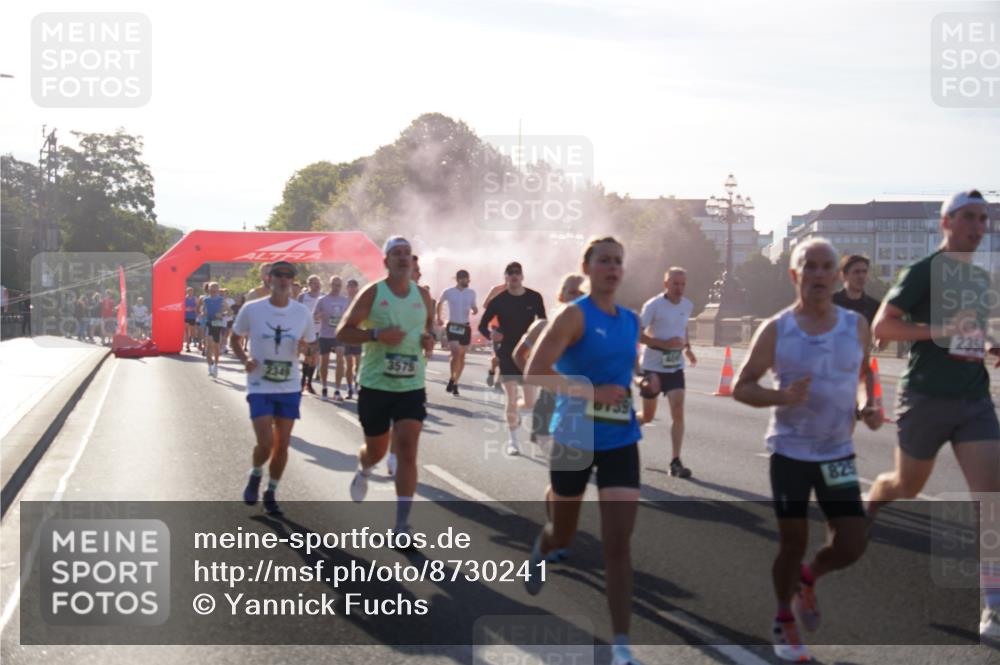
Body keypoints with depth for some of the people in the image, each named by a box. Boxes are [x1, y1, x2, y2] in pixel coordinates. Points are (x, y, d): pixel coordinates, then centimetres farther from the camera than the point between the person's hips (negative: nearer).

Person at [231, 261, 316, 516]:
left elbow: (309, 344, 12)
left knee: (282, 445, 6)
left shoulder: (302, 313, -1)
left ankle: (271, 493, 25)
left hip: (289, 388, 3)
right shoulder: (252, 309, -7)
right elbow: (236, 340, 5)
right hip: (260, 387, -3)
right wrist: (245, 359, -14)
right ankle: (255, 475, 21)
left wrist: (304, 348, -13)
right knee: (266, 442, -13)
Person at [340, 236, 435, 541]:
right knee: (376, 450, 13)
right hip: (375, 386, -2)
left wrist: (430, 339, -1)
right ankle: (363, 472, 52)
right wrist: (377, 334, -22)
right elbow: (342, 333, -7)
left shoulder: (422, 296, 5)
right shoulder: (372, 293, -6)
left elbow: (431, 325, 23)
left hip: (412, 387, 2)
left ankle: (402, 522, -8)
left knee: (408, 451, -11)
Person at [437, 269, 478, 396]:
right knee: (456, 354, -17)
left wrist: (475, 310, -9)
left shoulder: (471, 293, 2)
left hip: (465, 327, 3)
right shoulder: (448, 292, -4)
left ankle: (455, 383, 19)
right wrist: (439, 318, 17)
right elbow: (439, 304, 15)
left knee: (462, 356, 7)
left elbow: (473, 307, 14)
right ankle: (451, 379, 1)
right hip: (452, 326, -3)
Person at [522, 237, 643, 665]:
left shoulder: (631, 321, 8)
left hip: (620, 441, 3)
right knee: (563, 535, 16)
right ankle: (541, 548, 55)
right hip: (574, 438, -3)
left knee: (618, 544, -8)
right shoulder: (576, 315, -11)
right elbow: (535, 372, -20)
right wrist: (592, 392, -26)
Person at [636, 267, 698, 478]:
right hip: (653, 367, -4)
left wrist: (687, 347, 14)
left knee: (678, 412, -11)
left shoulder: (687, 305, 6)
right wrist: (664, 344, -23)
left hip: (675, 367, 4)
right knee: (647, 416, 7)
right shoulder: (653, 305, -12)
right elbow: (637, 333, -15)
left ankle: (675, 462, -9)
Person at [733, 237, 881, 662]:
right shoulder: (776, 330, -8)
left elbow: (867, 372, 17)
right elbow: (741, 387, -5)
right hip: (790, 452, -2)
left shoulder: (856, 326, -1)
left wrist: (871, 406, -3)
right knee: (793, 544, 5)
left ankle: (808, 578, 31)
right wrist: (782, 396, -23)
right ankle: (785, 622, 30)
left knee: (851, 546, -2)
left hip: (838, 453, 3)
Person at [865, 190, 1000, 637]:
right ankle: (865, 508, 51)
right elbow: (881, 326, -12)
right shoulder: (922, 272, -8)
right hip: (926, 397, -5)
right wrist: (940, 330, -22)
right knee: (906, 486, 13)